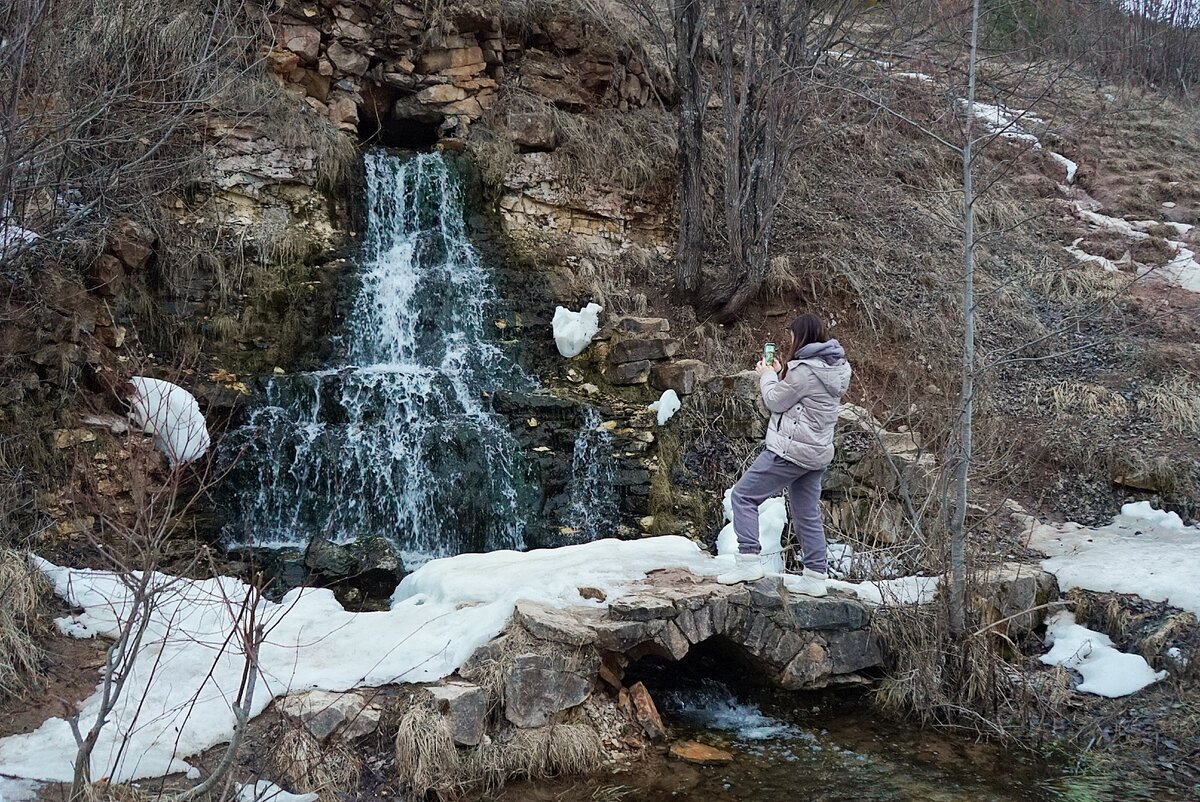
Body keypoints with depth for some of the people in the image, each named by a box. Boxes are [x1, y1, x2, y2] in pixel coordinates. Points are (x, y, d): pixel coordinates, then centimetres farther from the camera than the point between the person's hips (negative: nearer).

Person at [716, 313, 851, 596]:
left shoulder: (804, 369, -19)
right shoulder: (835, 367, 10)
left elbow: (776, 402, -9)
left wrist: (767, 376, 7)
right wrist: (780, 373, 13)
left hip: (791, 450, -9)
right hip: (817, 453, 9)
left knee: (743, 494, -2)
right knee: (808, 515, 14)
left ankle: (748, 560, -8)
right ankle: (815, 577, 17)